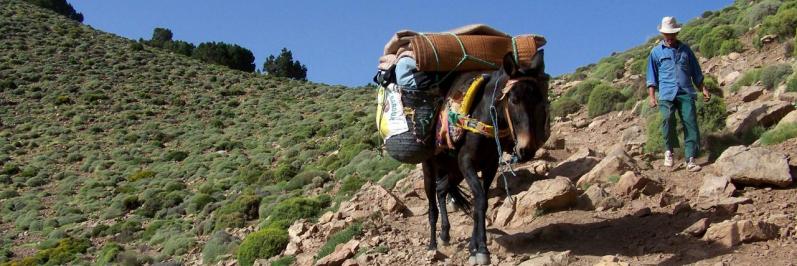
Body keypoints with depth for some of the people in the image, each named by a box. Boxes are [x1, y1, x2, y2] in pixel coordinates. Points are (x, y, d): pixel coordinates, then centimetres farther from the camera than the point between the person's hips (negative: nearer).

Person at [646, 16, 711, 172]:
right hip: (667, 94, -2)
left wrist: (703, 89, 15)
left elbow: (696, 73, 23)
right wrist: (651, 96, 1)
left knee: (690, 123, -9)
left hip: (686, 93, 2)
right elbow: (652, 77, 11)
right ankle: (668, 151, -6)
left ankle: (690, 160, -7)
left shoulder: (685, 49, 18)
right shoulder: (656, 52, 13)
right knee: (667, 119, -25)